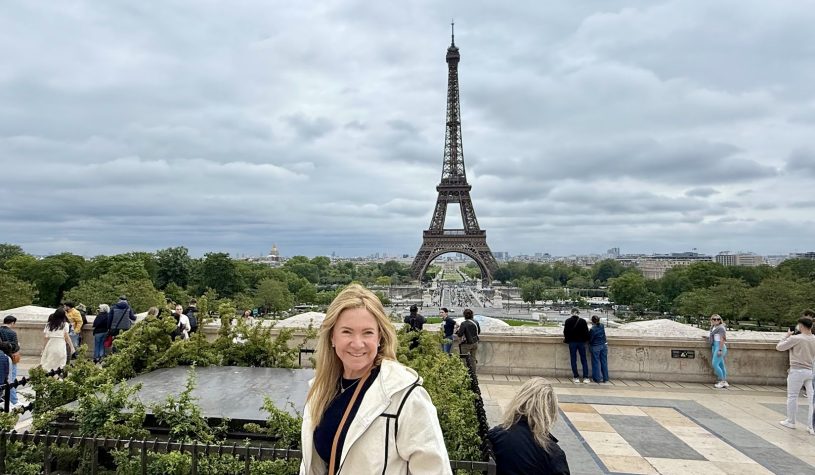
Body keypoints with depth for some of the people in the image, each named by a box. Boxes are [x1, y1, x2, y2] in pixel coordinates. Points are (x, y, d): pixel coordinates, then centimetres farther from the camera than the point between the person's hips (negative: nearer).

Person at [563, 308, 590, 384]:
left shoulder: (568, 321, -6)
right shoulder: (583, 321, -6)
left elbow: (565, 332, -1)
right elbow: (586, 332, 0)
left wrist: (566, 340, 15)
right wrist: (585, 340, 16)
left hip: (572, 342, 0)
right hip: (581, 342, 0)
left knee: (573, 360, 6)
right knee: (584, 360, 7)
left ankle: (576, 377, 5)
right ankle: (585, 378, 4)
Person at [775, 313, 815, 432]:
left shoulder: (795, 339, -14)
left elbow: (779, 347, -6)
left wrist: (786, 336, 6)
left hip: (797, 371, -5)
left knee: (792, 396, 9)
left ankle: (790, 421, 21)